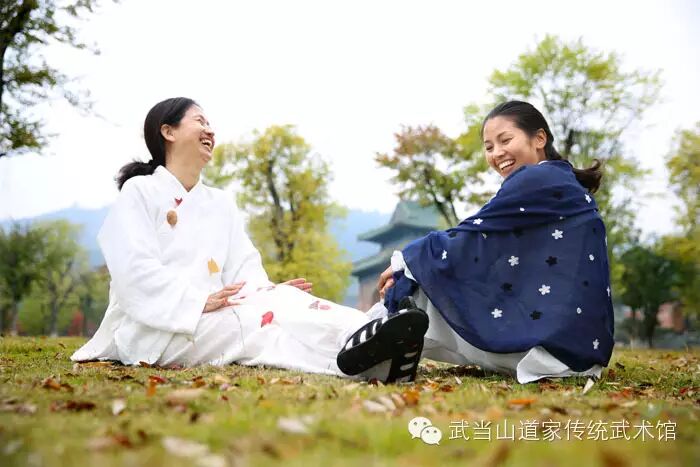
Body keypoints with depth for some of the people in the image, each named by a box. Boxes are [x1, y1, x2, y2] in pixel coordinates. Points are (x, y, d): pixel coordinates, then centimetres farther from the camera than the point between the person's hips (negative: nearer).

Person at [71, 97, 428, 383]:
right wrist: (198, 302, -27)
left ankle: (374, 349, -55)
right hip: (151, 328, -5)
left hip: (210, 316, 5)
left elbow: (244, 269, 8)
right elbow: (135, 270, -13)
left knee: (280, 303, -27)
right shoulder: (138, 192, 1)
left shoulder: (221, 204, 20)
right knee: (253, 321, -34)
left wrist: (266, 292, -16)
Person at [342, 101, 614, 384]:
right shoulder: (562, 182, 17)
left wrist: (404, 260, 5)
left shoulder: (537, 180, -11)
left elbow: (469, 240, -11)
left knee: (421, 294, 2)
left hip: (550, 337, -9)